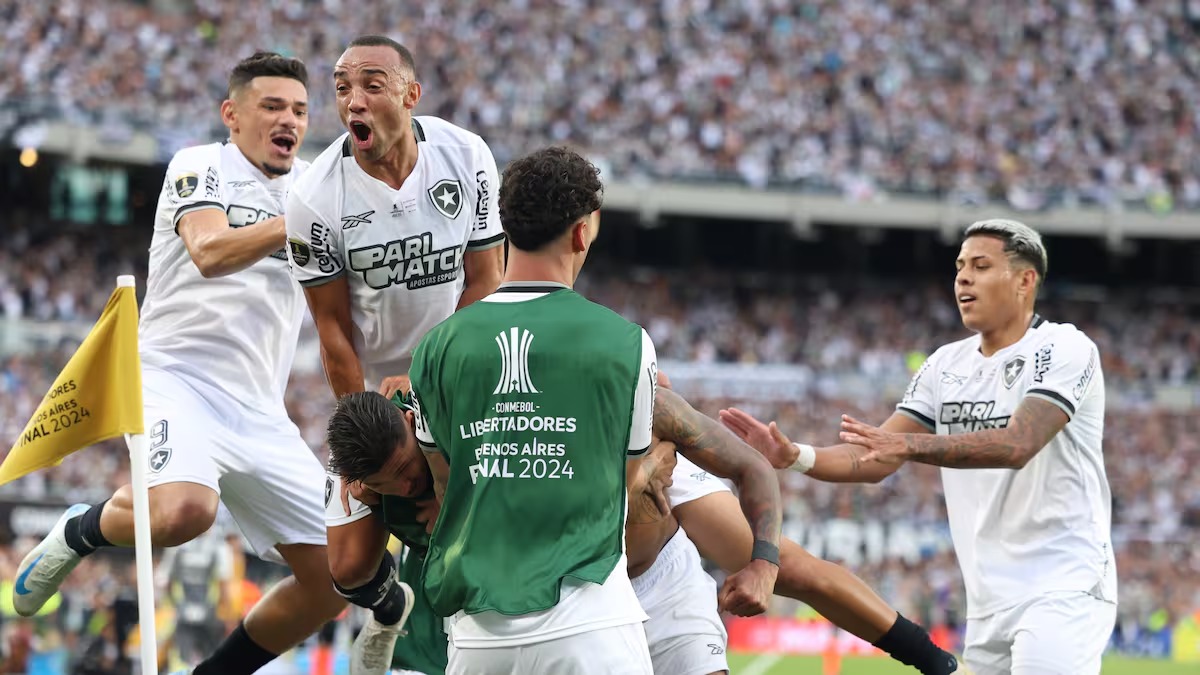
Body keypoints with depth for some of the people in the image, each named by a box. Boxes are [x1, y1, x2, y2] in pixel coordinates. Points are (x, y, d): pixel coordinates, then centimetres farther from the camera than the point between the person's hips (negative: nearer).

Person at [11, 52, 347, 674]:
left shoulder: (310, 186, 17)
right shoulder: (200, 167, -1)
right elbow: (209, 253, -20)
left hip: (257, 413, 7)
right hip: (178, 379, -7)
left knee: (335, 580, 0)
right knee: (183, 510, -37)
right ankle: (82, 530, -5)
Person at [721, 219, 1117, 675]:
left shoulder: (1065, 349, -8)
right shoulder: (948, 364, 13)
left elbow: (1017, 444, -25)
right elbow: (875, 460, 9)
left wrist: (910, 446, -36)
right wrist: (793, 457, -9)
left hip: (1062, 586, -7)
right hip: (989, 599, 7)